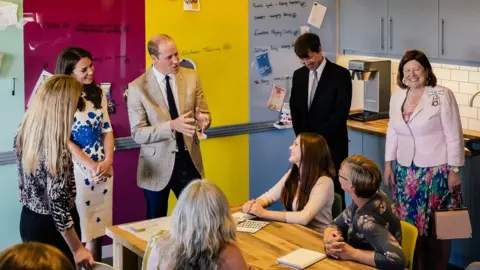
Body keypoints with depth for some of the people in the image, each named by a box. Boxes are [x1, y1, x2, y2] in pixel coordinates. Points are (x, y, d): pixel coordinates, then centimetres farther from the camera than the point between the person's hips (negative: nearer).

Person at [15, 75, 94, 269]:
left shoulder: (24, 132, -5)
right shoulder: (57, 149, -29)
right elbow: (58, 205, -27)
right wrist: (77, 249, -19)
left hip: (29, 220, 7)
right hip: (52, 227, -7)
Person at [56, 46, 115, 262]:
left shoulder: (98, 93, 5)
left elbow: (107, 129, 7)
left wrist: (108, 161, -7)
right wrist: (91, 166, -15)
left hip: (103, 168, 5)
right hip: (77, 170, -5)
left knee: (97, 224, 11)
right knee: (78, 226, 3)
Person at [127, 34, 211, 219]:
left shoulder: (191, 77, 0)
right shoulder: (137, 87, -11)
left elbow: (203, 113, 5)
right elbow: (137, 133, -14)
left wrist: (203, 119, -20)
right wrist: (172, 125, -28)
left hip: (188, 160, 2)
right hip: (158, 165, -2)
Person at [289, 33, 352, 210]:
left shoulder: (340, 75, -6)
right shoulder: (298, 75, 11)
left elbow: (341, 112, -12)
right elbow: (294, 108, 13)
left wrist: (319, 138, -14)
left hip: (332, 144, -4)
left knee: (333, 190, -2)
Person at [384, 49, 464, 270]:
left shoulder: (442, 96, -10)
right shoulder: (397, 97, 6)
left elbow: (454, 136, -9)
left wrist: (454, 170, -9)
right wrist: (388, 164, 12)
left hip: (436, 171, -5)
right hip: (406, 172, 5)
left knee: (436, 227, 3)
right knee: (410, 225, 7)